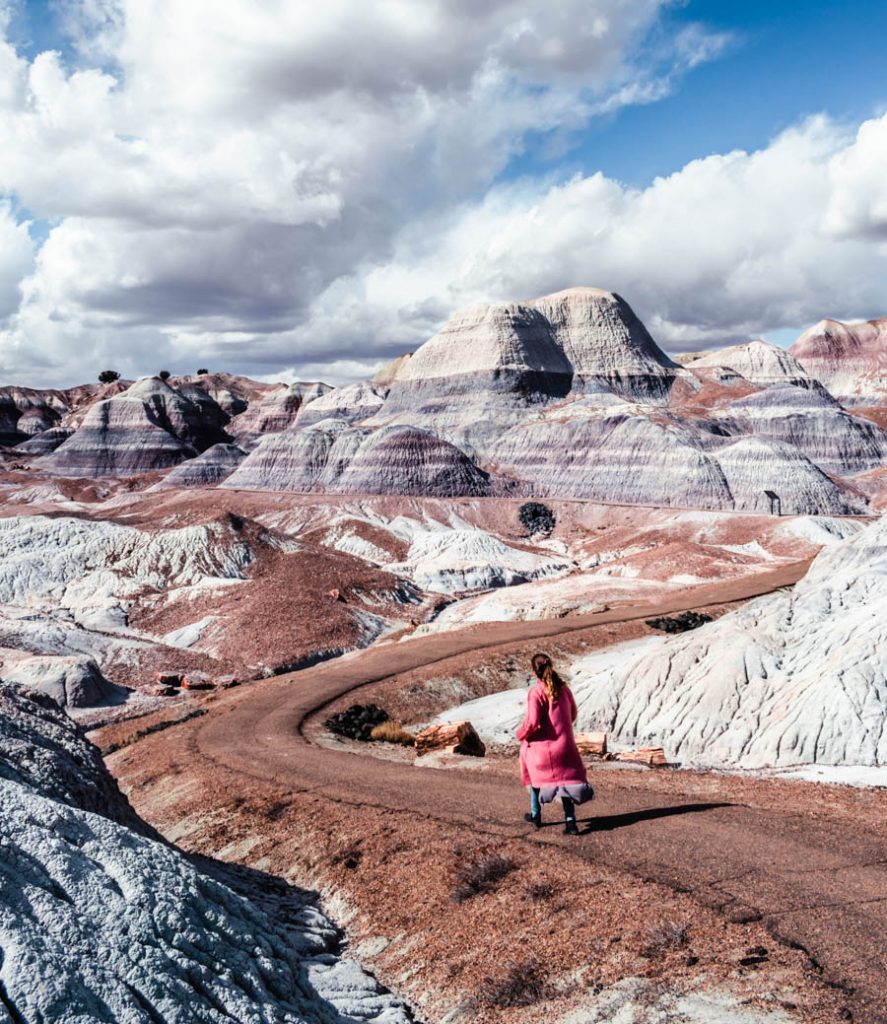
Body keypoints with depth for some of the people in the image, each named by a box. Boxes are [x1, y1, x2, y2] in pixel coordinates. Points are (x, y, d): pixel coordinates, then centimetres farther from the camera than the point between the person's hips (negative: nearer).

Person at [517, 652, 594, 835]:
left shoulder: (536, 692, -16)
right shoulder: (563, 688, 2)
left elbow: (532, 722, -20)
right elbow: (572, 713, 14)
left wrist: (521, 734, -2)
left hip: (543, 746, -3)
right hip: (565, 744, 4)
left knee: (535, 775, 20)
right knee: (566, 778, 8)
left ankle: (536, 815, 31)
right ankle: (570, 820, -4)